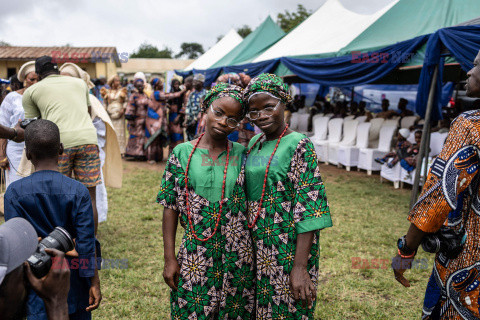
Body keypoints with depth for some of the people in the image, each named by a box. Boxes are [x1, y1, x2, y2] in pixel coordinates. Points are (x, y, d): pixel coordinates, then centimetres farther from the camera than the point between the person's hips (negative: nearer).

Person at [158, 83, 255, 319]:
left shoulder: (242, 155, -1)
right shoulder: (182, 153, -3)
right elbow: (170, 207, -2)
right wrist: (169, 258, -2)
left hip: (236, 256, 1)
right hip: (195, 255, 0)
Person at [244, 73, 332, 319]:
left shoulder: (299, 146, -15)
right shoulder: (255, 143, 7)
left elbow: (309, 208, -19)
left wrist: (300, 267, -22)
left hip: (287, 250, -6)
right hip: (257, 246, 6)